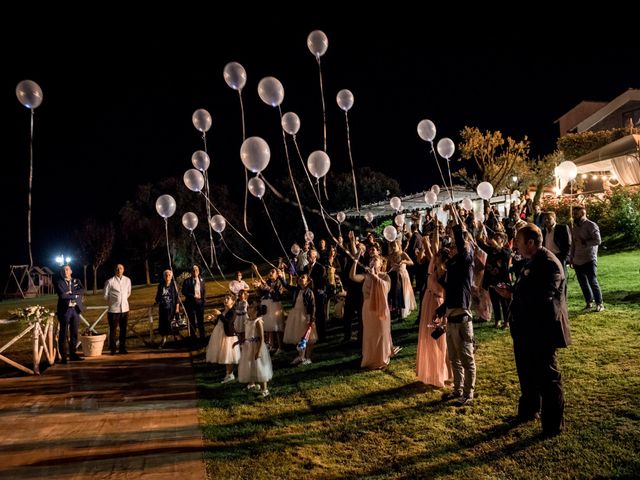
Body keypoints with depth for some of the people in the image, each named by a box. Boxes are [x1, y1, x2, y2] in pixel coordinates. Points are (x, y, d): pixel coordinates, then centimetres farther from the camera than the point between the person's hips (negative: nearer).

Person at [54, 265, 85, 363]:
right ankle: (63, 356, 5)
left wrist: (71, 292, -16)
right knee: (63, 334, 0)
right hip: (64, 310, -4)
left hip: (75, 309, 4)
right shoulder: (58, 282, 0)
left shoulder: (76, 281, 12)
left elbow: (82, 291, -6)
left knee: (74, 333, 9)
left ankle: (72, 354, 18)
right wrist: (75, 296, -9)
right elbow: (62, 295, -14)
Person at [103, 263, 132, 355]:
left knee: (123, 329, 9)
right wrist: (111, 302, 10)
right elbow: (106, 295, 2)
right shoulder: (110, 281, -8)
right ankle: (112, 349, 12)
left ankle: (122, 348, 19)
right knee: (113, 330, 2)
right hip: (114, 309, -3)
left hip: (125, 309, 3)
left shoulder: (127, 280, 4)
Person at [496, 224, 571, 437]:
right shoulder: (532, 261, 9)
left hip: (542, 330, -10)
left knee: (547, 377, 4)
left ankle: (553, 425, 19)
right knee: (527, 373, 23)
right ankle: (529, 411, 42)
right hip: (526, 329, 10)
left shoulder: (549, 264, -22)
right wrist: (512, 292, -4)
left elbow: (541, 297, -31)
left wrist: (512, 294, -21)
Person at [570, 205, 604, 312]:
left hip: (589, 260, -6)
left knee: (593, 282, -4)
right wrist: (571, 258, 15)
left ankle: (599, 303, 9)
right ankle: (589, 302, 22)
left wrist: (584, 242, -19)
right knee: (583, 283, 10)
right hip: (577, 261, 6)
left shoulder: (591, 225, -8)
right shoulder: (575, 227, 13)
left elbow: (597, 241, -15)